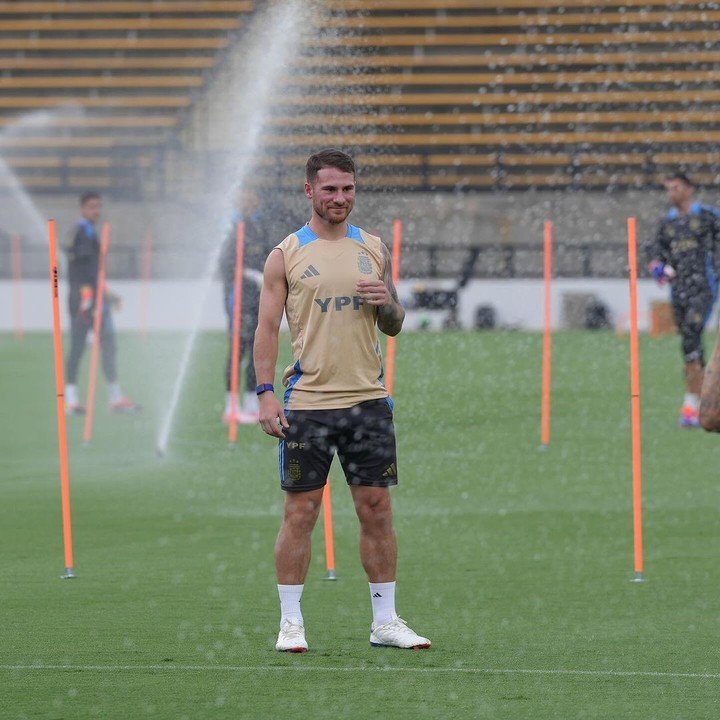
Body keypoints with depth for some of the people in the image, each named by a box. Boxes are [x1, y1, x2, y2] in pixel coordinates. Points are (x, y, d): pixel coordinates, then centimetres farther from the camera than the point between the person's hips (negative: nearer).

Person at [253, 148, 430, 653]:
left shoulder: (373, 249, 10)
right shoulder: (287, 255, 1)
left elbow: (394, 326, 15)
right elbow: (268, 327, 0)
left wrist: (387, 303, -8)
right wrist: (266, 392, -9)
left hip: (368, 399, 3)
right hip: (307, 402, -3)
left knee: (377, 508, 4)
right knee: (301, 511, -1)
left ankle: (385, 620, 11)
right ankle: (291, 621, 6)